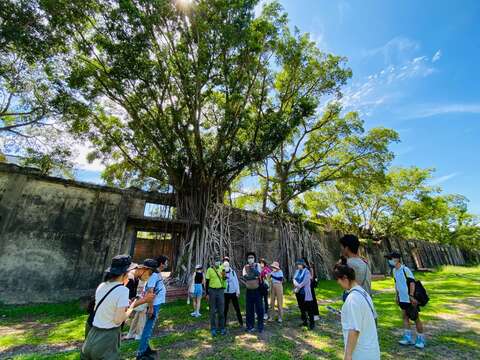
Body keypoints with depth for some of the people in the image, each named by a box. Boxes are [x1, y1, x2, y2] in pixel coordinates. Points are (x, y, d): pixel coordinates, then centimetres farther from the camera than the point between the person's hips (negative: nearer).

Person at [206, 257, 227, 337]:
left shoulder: (222, 268, 2)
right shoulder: (210, 270, -7)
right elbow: (207, 282, -2)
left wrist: (224, 275, -7)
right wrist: (207, 293, -3)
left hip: (220, 291, 3)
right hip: (212, 291, -2)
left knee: (221, 311, 8)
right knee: (213, 311, 7)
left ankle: (222, 328, 23)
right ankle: (213, 329, 20)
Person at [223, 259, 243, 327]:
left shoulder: (233, 272, -3)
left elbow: (236, 281, -1)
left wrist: (238, 291, -2)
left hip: (233, 293, 0)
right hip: (225, 293, 0)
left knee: (237, 308, 7)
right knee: (225, 309, 9)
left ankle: (241, 322, 21)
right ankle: (224, 322, 25)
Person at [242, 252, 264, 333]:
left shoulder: (257, 265, -3)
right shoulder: (245, 267, 0)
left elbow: (258, 274, -19)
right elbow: (244, 276, -14)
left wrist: (252, 267, -24)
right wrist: (254, 276, -20)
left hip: (257, 290, -1)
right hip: (249, 290, 1)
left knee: (259, 308, 4)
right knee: (249, 309, 9)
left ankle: (260, 326, 20)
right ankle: (250, 326, 24)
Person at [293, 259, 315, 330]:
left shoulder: (307, 272, -11)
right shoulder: (297, 271, 8)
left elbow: (304, 282, -17)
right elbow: (294, 279, 3)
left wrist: (298, 287, -13)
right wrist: (297, 285, -16)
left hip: (305, 293, -6)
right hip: (298, 292, 6)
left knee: (309, 308, 1)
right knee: (302, 308, 16)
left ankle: (312, 323, 12)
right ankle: (304, 321, 30)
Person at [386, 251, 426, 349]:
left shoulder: (405, 269, -21)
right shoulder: (394, 270, 4)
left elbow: (412, 283, -21)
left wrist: (411, 296, -24)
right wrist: (397, 296, 16)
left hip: (410, 299, -8)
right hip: (402, 299, 8)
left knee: (416, 318, 6)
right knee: (405, 317, 12)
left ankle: (421, 339, 22)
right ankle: (408, 338, 22)